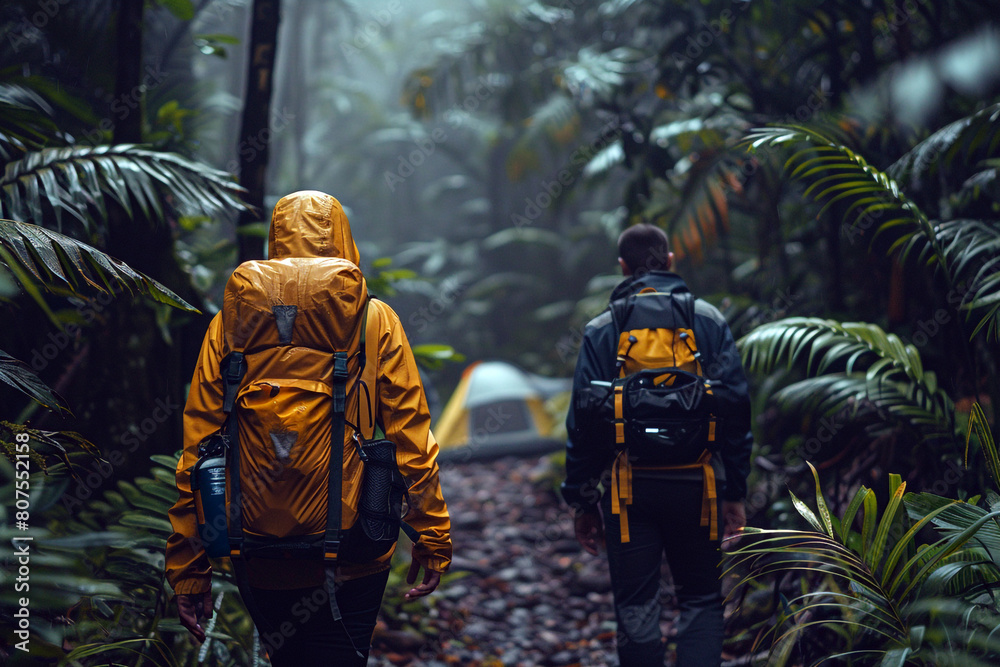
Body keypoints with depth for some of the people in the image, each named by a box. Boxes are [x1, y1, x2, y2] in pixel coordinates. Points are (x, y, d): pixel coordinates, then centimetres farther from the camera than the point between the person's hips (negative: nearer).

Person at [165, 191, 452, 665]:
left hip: (262, 566, 2)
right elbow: (411, 441, -4)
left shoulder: (229, 325, 0)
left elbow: (197, 455, -1)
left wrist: (189, 571, 4)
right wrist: (432, 539, 5)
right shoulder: (376, 321, -3)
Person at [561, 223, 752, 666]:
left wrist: (582, 501, 6)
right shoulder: (708, 320, 3)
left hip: (628, 487, 0)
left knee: (635, 609, 7)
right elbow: (735, 407, 0)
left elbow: (583, 420, 0)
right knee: (701, 601, 11)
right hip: (695, 484, 1)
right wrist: (734, 492, 5)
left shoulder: (600, 331, 2)